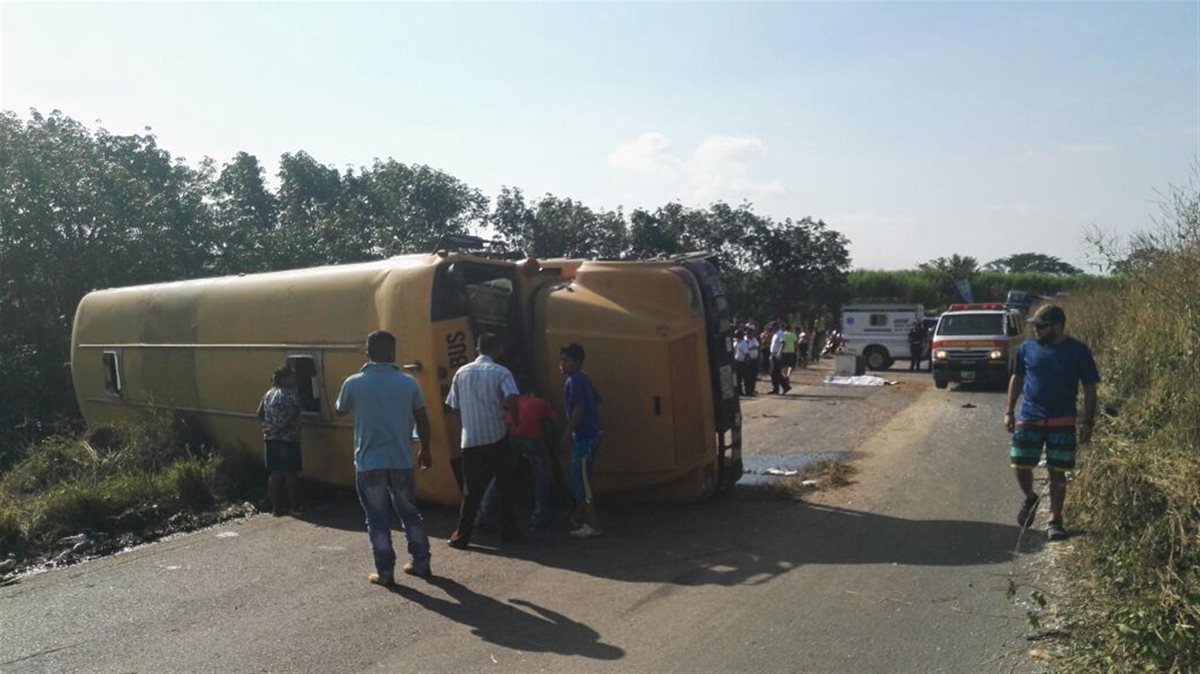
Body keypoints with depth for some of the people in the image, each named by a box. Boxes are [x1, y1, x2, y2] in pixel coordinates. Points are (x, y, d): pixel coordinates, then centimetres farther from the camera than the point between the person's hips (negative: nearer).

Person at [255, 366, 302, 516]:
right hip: (288, 440, -7)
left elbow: (259, 414, 12)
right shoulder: (289, 394, -11)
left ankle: (276, 507, 12)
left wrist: (270, 425, 15)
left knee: (274, 474, 10)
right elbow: (292, 415, -23)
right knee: (290, 473, 3)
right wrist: (279, 427, -16)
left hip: (270, 440, 7)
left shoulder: (268, 393, 11)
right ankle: (293, 506, 10)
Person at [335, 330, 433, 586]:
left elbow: (339, 411, 13)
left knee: (378, 519, 8)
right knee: (410, 513, 17)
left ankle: (385, 572, 12)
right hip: (402, 461, 2)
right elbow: (422, 421, 4)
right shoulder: (408, 382, -4)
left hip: (368, 462, -2)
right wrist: (425, 450, 17)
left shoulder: (354, 383, -7)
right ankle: (421, 563, 25)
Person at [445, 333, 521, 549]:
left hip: (470, 440, 3)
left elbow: (454, 407, 7)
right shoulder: (500, 372, -5)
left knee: (471, 490, 9)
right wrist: (516, 420, -4)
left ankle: (462, 536, 7)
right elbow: (511, 401, -20)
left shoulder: (461, 373, 6)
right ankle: (508, 530, 18)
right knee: (504, 485, 11)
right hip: (496, 438, -2)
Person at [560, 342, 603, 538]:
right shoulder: (583, 378, 12)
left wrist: (567, 433, -20)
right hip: (591, 433, 10)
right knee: (584, 478, 17)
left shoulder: (574, 381, -17)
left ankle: (593, 524, -2)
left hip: (584, 435, -10)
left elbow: (579, 409, -23)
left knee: (581, 480, -5)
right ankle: (582, 516, 27)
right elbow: (596, 399, 23)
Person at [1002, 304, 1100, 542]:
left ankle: (1055, 520, 15)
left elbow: (1090, 389, 1)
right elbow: (1016, 379, 12)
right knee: (1019, 465, -2)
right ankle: (1030, 498, 28)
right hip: (1029, 418, 2)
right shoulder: (1027, 348, 2)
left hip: (1063, 422, -2)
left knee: (1058, 472, 2)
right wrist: (1009, 411, 7)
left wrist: (1087, 422, -4)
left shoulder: (1078, 351, -4)